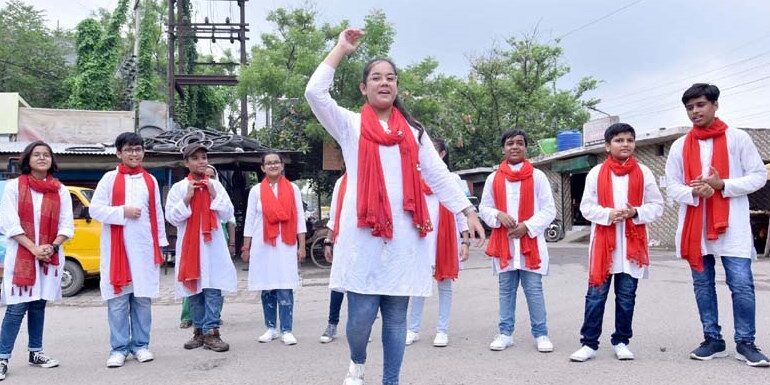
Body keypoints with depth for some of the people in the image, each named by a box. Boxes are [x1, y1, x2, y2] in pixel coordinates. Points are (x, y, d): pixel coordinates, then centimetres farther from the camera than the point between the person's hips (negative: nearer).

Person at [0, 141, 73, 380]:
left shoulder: (60, 190, 7)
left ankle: (35, 352, 19)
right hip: (21, 255, -3)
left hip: (50, 257, 3)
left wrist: (52, 247, -12)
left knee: (38, 305, 9)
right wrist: (34, 249, -14)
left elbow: (66, 225, 4)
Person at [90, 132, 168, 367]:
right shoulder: (110, 178, 3)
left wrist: (161, 245, 9)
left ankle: (140, 345, 16)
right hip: (117, 247, -2)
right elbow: (95, 209, -3)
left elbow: (157, 214, 12)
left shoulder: (150, 181, 12)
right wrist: (123, 211, -14)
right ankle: (119, 348, 7)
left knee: (143, 299, 6)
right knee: (117, 300, -1)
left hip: (144, 248, 2)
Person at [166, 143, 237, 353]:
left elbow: (228, 214, 5)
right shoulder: (178, 188, 4)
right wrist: (187, 198, -11)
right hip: (189, 245, 0)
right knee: (194, 288, 5)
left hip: (213, 245, 0)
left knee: (213, 288, -7)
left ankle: (211, 332, -4)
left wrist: (214, 195, -6)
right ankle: (199, 330, 17)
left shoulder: (216, 185, 8)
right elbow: (171, 217, -1)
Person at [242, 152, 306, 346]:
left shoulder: (292, 189, 6)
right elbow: (250, 220, 8)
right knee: (267, 288, 5)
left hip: (286, 245, -1)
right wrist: (246, 248, 5)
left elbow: (299, 218, 6)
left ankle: (287, 330, 0)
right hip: (262, 246, 1)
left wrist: (302, 246, 1)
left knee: (285, 289, -6)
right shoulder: (256, 190, 7)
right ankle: (271, 328, 16)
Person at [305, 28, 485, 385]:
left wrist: (468, 211, 8)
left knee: (396, 317, 6)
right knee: (361, 315, -4)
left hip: (404, 233, 3)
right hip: (363, 232, -3)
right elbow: (315, 92, -7)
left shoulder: (412, 130, 16)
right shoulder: (350, 125, 8)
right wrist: (341, 48, 1)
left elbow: (439, 175, 15)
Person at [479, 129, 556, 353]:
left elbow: (549, 210, -1)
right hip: (503, 242, 2)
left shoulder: (537, 176, 1)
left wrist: (527, 226, -12)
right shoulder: (493, 178, 6)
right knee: (506, 289, 10)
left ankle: (541, 334, 11)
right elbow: (484, 208, 8)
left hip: (530, 242, -2)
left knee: (534, 289, 1)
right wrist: (499, 215, -12)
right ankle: (505, 333, 18)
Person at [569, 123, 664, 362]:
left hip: (632, 243, 1)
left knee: (626, 296, 8)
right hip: (603, 241, -1)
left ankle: (621, 342, 20)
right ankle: (589, 343, 7)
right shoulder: (596, 173, 2)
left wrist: (635, 212, -13)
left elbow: (657, 206, 5)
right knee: (596, 294, 0)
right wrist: (608, 214, -16)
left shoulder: (643, 173, 6)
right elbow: (586, 207, 1)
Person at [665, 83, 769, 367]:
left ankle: (745, 343, 7)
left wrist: (722, 185, -13)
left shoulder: (738, 138, 2)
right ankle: (713, 340, 18)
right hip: (695, 226, 3)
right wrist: (694, 192, -14)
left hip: (732, 226, -3)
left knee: (742, 285, -6)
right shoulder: (680, 146, 9)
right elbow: (672, 186, 7)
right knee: (702, 285, 8)